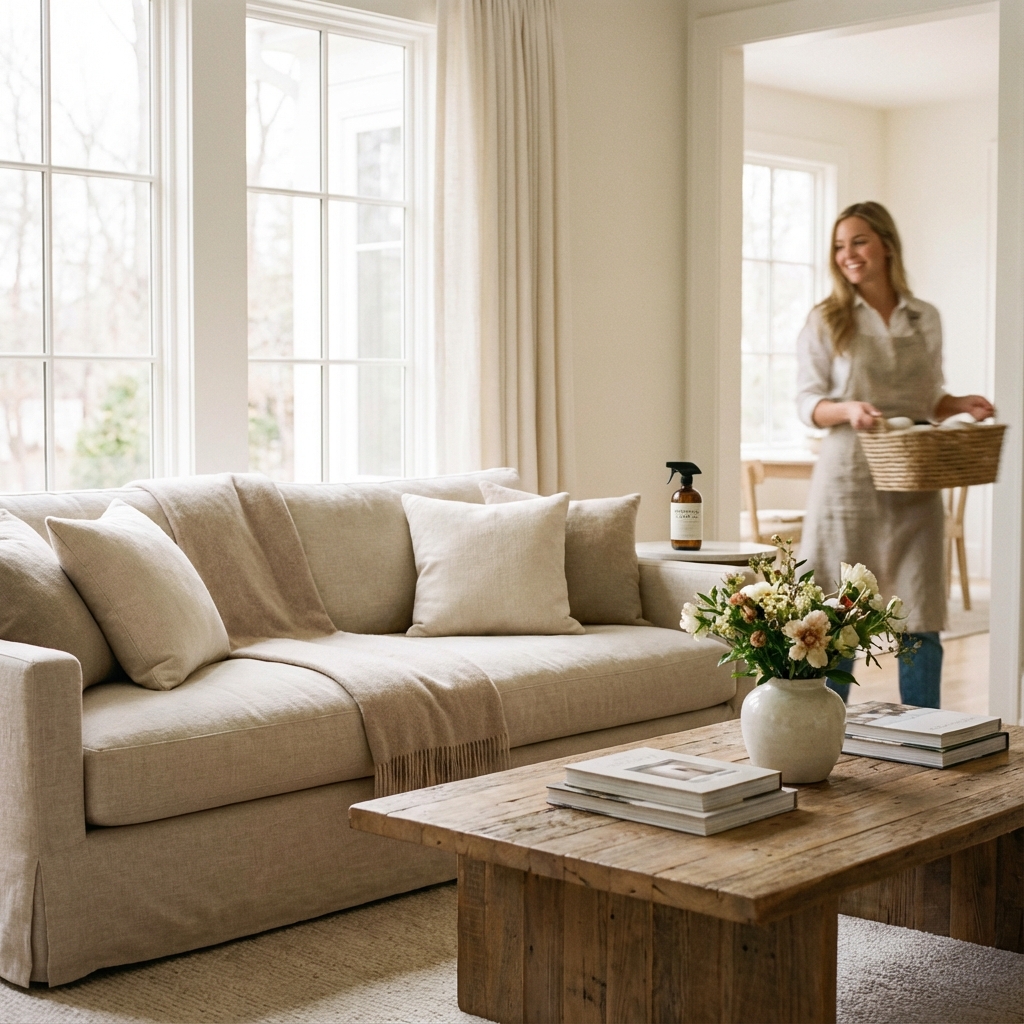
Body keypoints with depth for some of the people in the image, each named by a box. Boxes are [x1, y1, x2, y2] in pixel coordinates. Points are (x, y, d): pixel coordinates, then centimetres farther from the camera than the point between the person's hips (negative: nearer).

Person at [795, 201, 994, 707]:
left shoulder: (925, 319, 12)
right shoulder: (826, 320, 2)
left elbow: (928, 401, 19)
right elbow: (807, 402, 0)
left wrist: (959, 404, -1)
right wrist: (848, 409, -20)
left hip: (913, 483, 3)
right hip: (847, 476, -3)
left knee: (921, 619, 3)